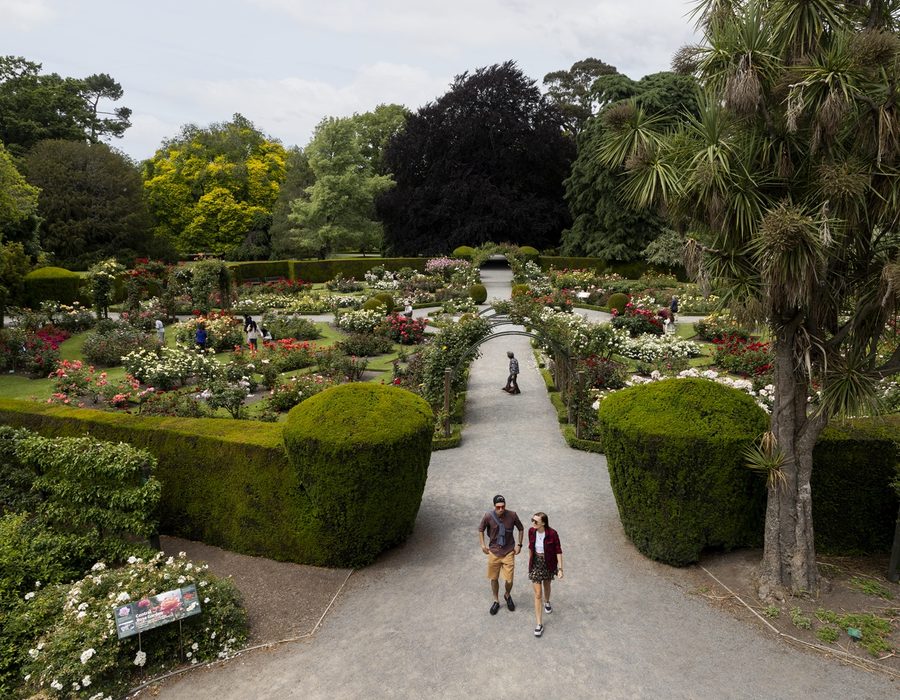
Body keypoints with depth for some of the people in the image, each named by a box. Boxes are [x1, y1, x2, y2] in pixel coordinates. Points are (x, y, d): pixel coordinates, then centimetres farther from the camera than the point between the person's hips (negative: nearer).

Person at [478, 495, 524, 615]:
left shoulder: (512, 515, -14)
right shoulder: (488, 516, -15)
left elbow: (521, 529, 4)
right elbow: (481, 530, 4)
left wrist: (519, 544, 0)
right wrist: (483, 545, -1)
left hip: (508, 552, -1)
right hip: (493, 552, 1)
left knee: (509, 580, 1)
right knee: (494, 579, 11)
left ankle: (507, 595, 34)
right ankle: (496, 601, 35)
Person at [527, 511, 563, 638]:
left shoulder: (552, 534, -24)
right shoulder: (531, 531, -14)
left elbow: (558, 551, -15)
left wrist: (560, 568, -16)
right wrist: (529, 562, 14)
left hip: (548, 563, -1)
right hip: (536, 563, 1)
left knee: (546, 585, 27)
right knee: (538, 594, -1)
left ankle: (547, 602, 60)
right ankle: (539, 624, 6)